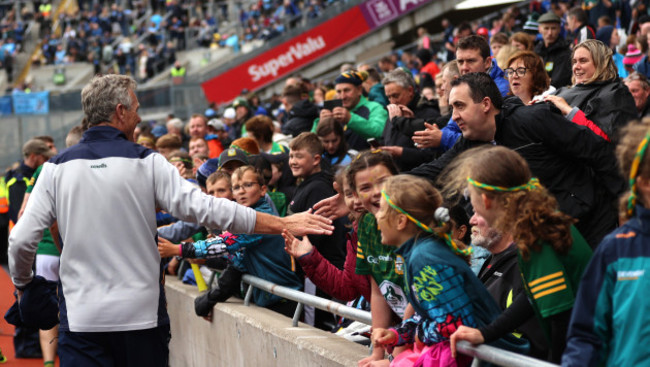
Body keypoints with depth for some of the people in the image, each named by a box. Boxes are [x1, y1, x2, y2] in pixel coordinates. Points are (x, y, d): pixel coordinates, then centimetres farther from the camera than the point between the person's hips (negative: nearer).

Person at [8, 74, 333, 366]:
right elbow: (205, 208, -9)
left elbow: (22, 240, -1)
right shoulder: (146, 163, -3)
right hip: (141, 316, 0)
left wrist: (22, 283, 21)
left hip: (81, 319, 1)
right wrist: (282, 224, -4)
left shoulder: (57, 167, 2)